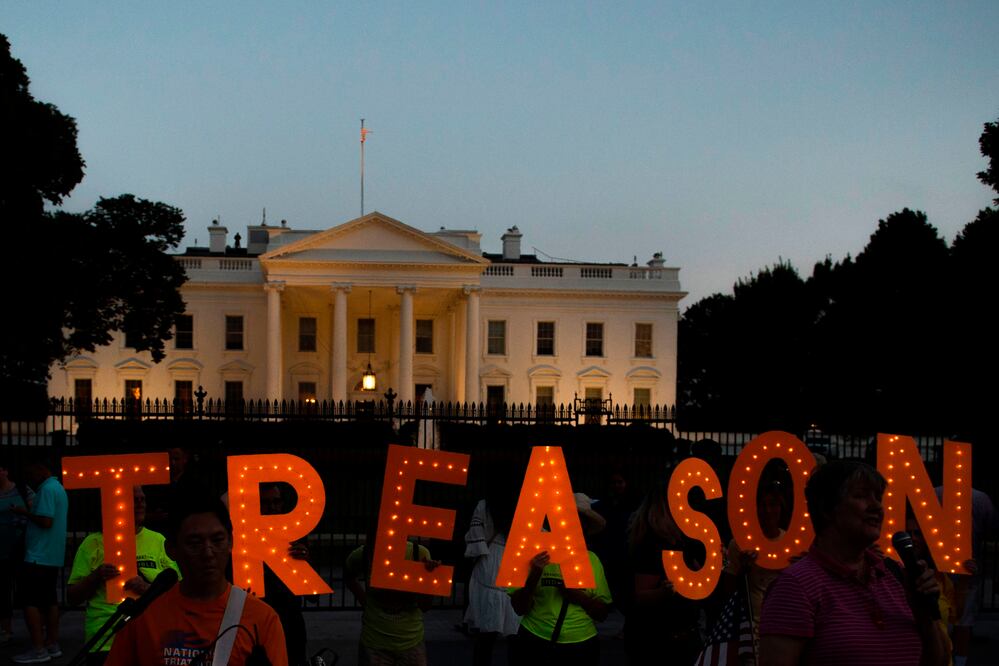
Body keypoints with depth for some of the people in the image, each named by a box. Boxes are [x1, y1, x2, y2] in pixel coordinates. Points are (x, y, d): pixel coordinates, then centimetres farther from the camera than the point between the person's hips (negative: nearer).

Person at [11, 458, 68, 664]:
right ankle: (52, 645, 14)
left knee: (29, 600, -6)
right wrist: (29, 517, 15)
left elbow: (46, 521, -22)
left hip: (38, 556, -10)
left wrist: (25, 513, -10)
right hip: (52, 556, 10)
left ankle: (38, 649, -8)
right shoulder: (58, 488, 17)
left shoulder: (47, 489, -14)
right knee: (48, 599, 12)